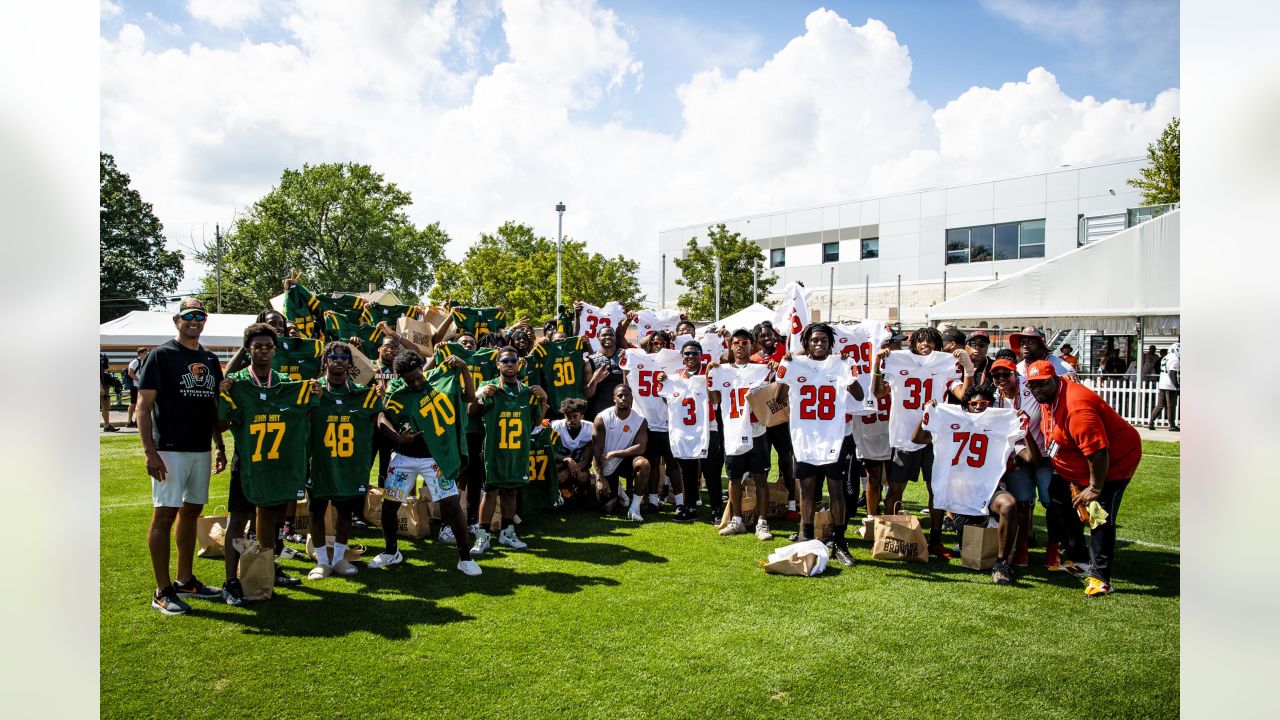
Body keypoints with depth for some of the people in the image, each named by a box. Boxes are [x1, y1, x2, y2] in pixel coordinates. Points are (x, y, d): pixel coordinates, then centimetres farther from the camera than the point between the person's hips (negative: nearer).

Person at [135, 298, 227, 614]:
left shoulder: (209, 359, 13)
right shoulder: (162, 355, -6)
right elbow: (144, 406, -10)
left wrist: (220, 447, 16)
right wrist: (150, 452, -17)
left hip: (201, 449, 7)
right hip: (170, 449, -7)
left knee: (191, 511, 13)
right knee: (165, 514, -3)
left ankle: (185, 581, 24)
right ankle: (163, 591, 4)